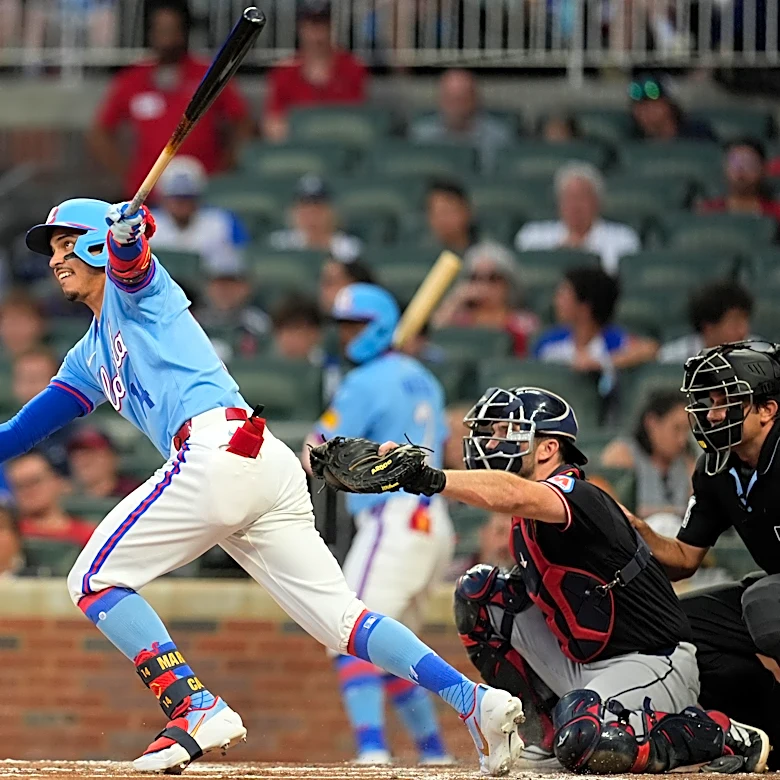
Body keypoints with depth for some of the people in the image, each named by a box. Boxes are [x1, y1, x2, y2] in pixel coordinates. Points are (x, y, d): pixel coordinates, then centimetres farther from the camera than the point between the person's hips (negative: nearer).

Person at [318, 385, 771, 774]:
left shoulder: (578, 498, -25)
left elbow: (513, 496, -44)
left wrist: (433, 480, -58)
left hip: (651, 663, -9)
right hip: (582, 663, 9)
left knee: (585, 745, -34)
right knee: (481, 591, 4)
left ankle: (725, 737, -11)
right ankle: (555, 727, 10)